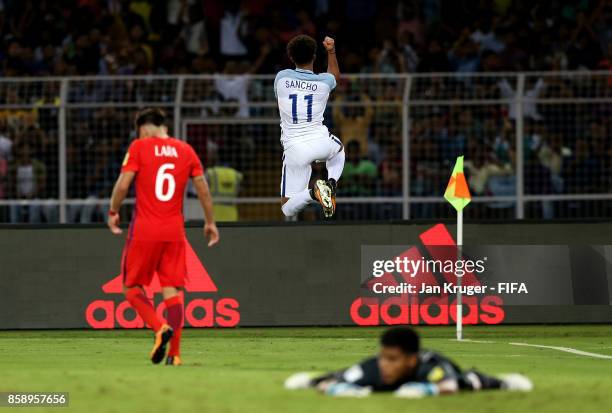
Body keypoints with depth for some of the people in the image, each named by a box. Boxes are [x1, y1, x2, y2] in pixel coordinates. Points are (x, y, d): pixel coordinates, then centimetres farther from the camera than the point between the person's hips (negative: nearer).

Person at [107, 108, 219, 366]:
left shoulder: (139, 146, -3)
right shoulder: (185, 150, 8)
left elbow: (123, 184, -9)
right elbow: (203, 189, 10)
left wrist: (113, 212, 5)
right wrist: (210, 222, 20)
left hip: (144, 230, -3)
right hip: (174, 231, 3)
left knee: (132, 287, 7)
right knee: (172, 291, 5)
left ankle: (160, 328, -17)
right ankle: (174, 352, -3)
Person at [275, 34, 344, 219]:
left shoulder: (281, 77, -2)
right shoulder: (323, 82, -1)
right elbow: (335, 75, 26)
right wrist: (331, 51, 37)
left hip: (294, 149, -1)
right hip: (320, 141, 1)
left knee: (287, 209, 6)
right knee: (339, 148, 41)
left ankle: (311, 192, -26)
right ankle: (331, 183, 11)